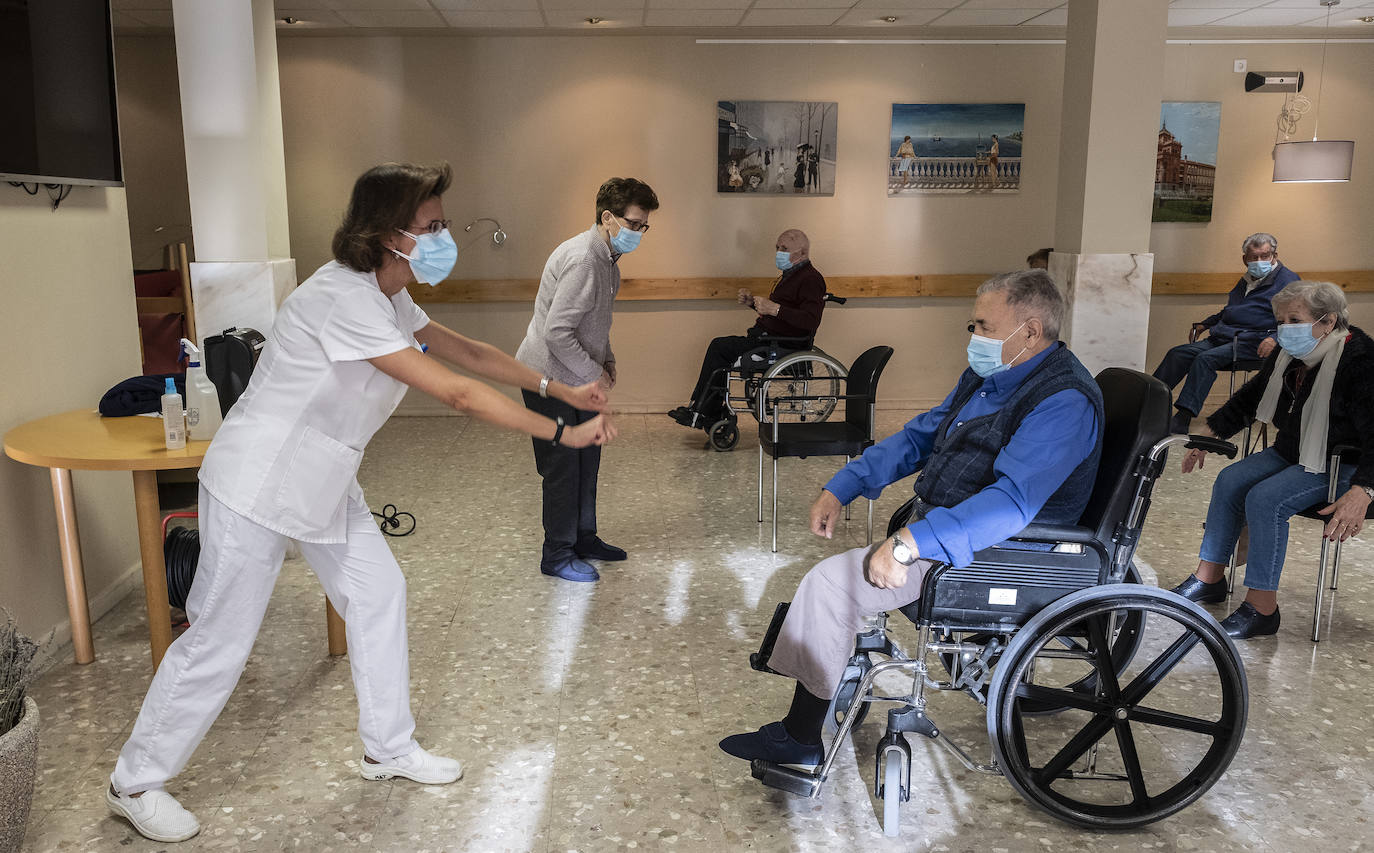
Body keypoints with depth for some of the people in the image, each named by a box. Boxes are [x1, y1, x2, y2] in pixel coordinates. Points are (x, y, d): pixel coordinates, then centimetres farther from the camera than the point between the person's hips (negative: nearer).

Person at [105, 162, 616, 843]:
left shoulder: (388, 298, 3)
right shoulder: (345, 300, -29)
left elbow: (466, 352, 10)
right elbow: (455, 393, -30)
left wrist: (560, 389, 6)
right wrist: (562, 434, -25)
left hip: (322, 482, 10)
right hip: (258, 483, -9)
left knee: (378, 590, 10)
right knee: (222, 637, 0)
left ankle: (388, 749, 25)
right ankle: (134, 782, 22)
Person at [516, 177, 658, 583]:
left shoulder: (607, 258, 8)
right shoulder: (582, 261, -25)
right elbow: (556, 332, -29)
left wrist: (607, 360, 10)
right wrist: (594, 372, -19)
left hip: (576, 376, 10)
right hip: (551, 377, -10)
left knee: (586, 458, 17)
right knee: (563, 466, -1)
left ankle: (583, 538, 32)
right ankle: (557, 555, 12)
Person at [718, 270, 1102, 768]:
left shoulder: (1063, 402, -21)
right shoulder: (988, 375, 10)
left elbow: (1013, 501, -33)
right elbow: (919, 436, 17)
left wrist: (912, 541, -40)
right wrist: (841, 487, 7)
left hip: (990, 554, -10)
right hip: (937, 529, 10)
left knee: (832, 581, -16)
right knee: (831, 572, 4)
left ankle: (800, 740, -3)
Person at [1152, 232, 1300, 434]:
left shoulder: (1288, 280, 0)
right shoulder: (1247, 280, 25)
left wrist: (1274, 338, -25)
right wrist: (1204, 324, 31)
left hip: (1253, 342, -8)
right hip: (1223, 337, 8)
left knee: (1206, 359, -31)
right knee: (1178, 353, -11)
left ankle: (1181, 421, -38)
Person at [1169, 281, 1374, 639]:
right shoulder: (1288, 355, 1)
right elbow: (1249, 398, 17)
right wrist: (1208, 435, 15)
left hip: (1343, 465, -8)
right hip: (1292, 454, 8)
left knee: (1266, 498, -26)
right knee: (1231, 480, -8)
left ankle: (1261, 608, -19)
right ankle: (1209, 578, 0)